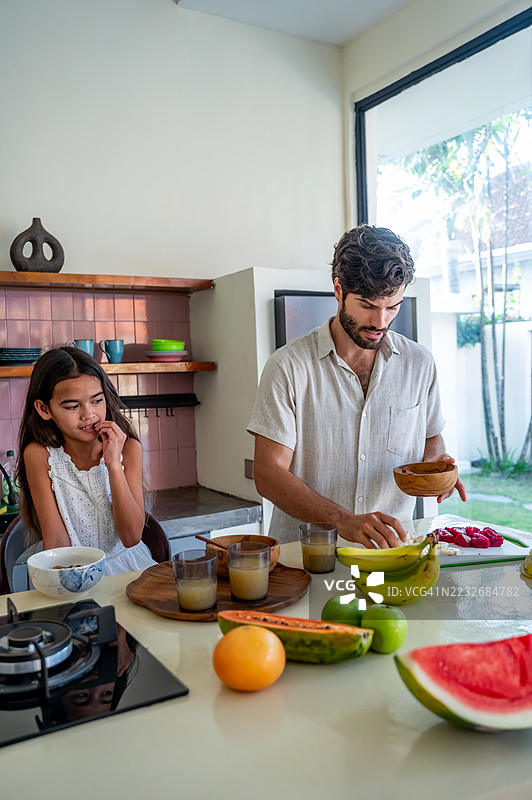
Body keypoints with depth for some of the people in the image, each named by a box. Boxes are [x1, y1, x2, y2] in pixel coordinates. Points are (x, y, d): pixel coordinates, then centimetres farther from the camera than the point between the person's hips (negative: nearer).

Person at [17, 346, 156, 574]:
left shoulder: (128, 448, -5)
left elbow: (131, 537, -9)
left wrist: (113, 464, -17)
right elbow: (57, 541, -10)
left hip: (125, 563, 2)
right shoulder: (40, 455, -9)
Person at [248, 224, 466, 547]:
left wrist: (436, 462, -3)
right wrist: (343, 520, -23)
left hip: (391, 548, 3)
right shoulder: (288, 366, -7)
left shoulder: (419, 363, 6)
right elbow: (268, 474, -11)